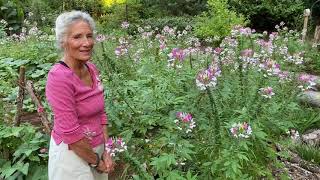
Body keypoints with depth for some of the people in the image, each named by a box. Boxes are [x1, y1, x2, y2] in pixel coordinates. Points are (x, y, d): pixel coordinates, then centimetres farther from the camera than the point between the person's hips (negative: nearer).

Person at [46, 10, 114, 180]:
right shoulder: (59, 76, -24)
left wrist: (106, 151, 0)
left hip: (97, 148, 7)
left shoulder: (91, 68, -3)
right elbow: (71, 132, -23)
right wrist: (95, 161, -11)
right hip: (72, 153, -6)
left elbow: (101, 113, 4)